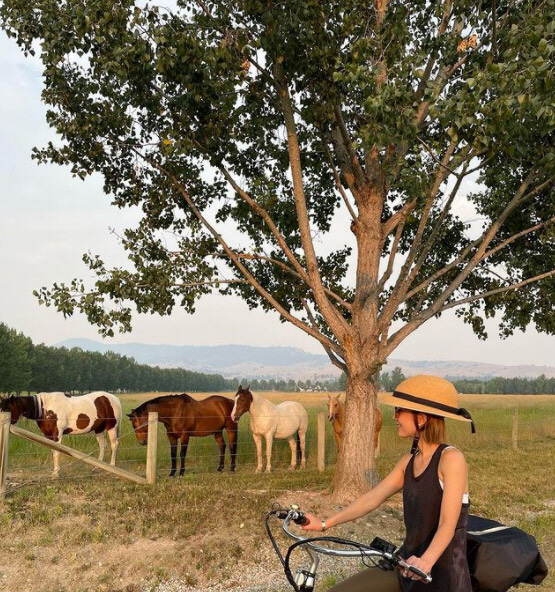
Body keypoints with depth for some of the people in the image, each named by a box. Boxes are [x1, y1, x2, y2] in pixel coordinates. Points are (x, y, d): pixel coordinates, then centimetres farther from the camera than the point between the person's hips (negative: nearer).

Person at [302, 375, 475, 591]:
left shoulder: (451, 459, -16)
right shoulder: (409, 461, 5)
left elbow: (448, 524, -24)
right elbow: (373, 497, 3)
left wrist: (426, 561, -41)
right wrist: (325, 523, -5)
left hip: (444, 572, -6)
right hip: (407, 564, 7)